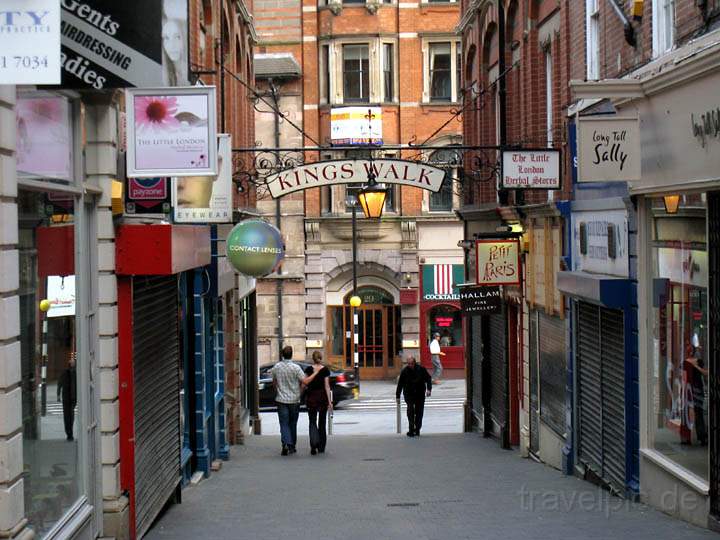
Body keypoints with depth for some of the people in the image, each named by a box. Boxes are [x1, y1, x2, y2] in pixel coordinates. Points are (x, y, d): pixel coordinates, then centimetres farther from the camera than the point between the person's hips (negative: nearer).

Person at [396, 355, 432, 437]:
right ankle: (411, 430, -16)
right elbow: (400, 384, 0)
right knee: (410, 410, -16)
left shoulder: (421, 369, -5)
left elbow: (428, 379, 3)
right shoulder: (404, 371, -6)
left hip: (420, 394, 2)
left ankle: (417, 429, 21)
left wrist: (429, 389, -12)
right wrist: (397, 396, 2)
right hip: (409, 395, -2)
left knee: (419, 412, 6)